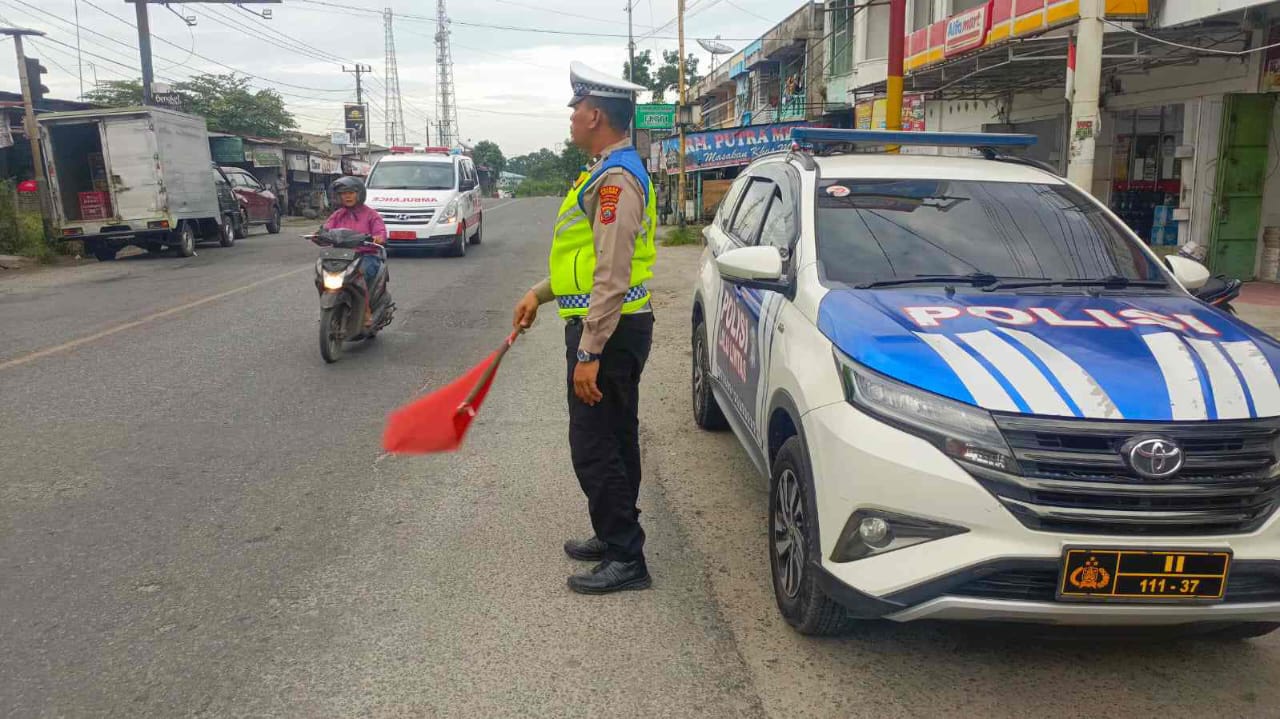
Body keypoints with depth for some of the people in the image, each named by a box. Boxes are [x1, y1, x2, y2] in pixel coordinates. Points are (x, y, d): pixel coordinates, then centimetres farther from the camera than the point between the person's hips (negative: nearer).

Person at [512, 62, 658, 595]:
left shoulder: (617, 178, -19)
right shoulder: (611, 171, 16)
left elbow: (612, 277, -24)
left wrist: (588, 354, -25)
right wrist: (540, 293, 21)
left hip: (609, 332, -11)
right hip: (614, 329, 11)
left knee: (594, 447, -5)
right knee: (612, 442, 18)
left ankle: (626, 560, 5)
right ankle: (615, 538, 31)